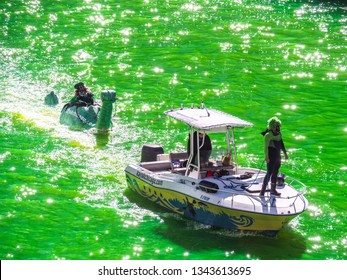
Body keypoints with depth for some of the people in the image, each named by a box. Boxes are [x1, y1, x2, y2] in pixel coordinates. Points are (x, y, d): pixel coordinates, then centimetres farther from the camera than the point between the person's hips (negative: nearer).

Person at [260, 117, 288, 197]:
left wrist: (285, 153, 24)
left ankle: (273, 190, 24)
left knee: (275, 173, 14)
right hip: (271, 158, -8)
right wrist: (266, 157, -28)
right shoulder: (268, 135, -16)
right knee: (269, 173, -10)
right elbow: (265, 146, -21)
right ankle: (262, 191, -6)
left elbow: (281, 144, 21)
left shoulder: (279, 134, 9)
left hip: (277, 156, 8)